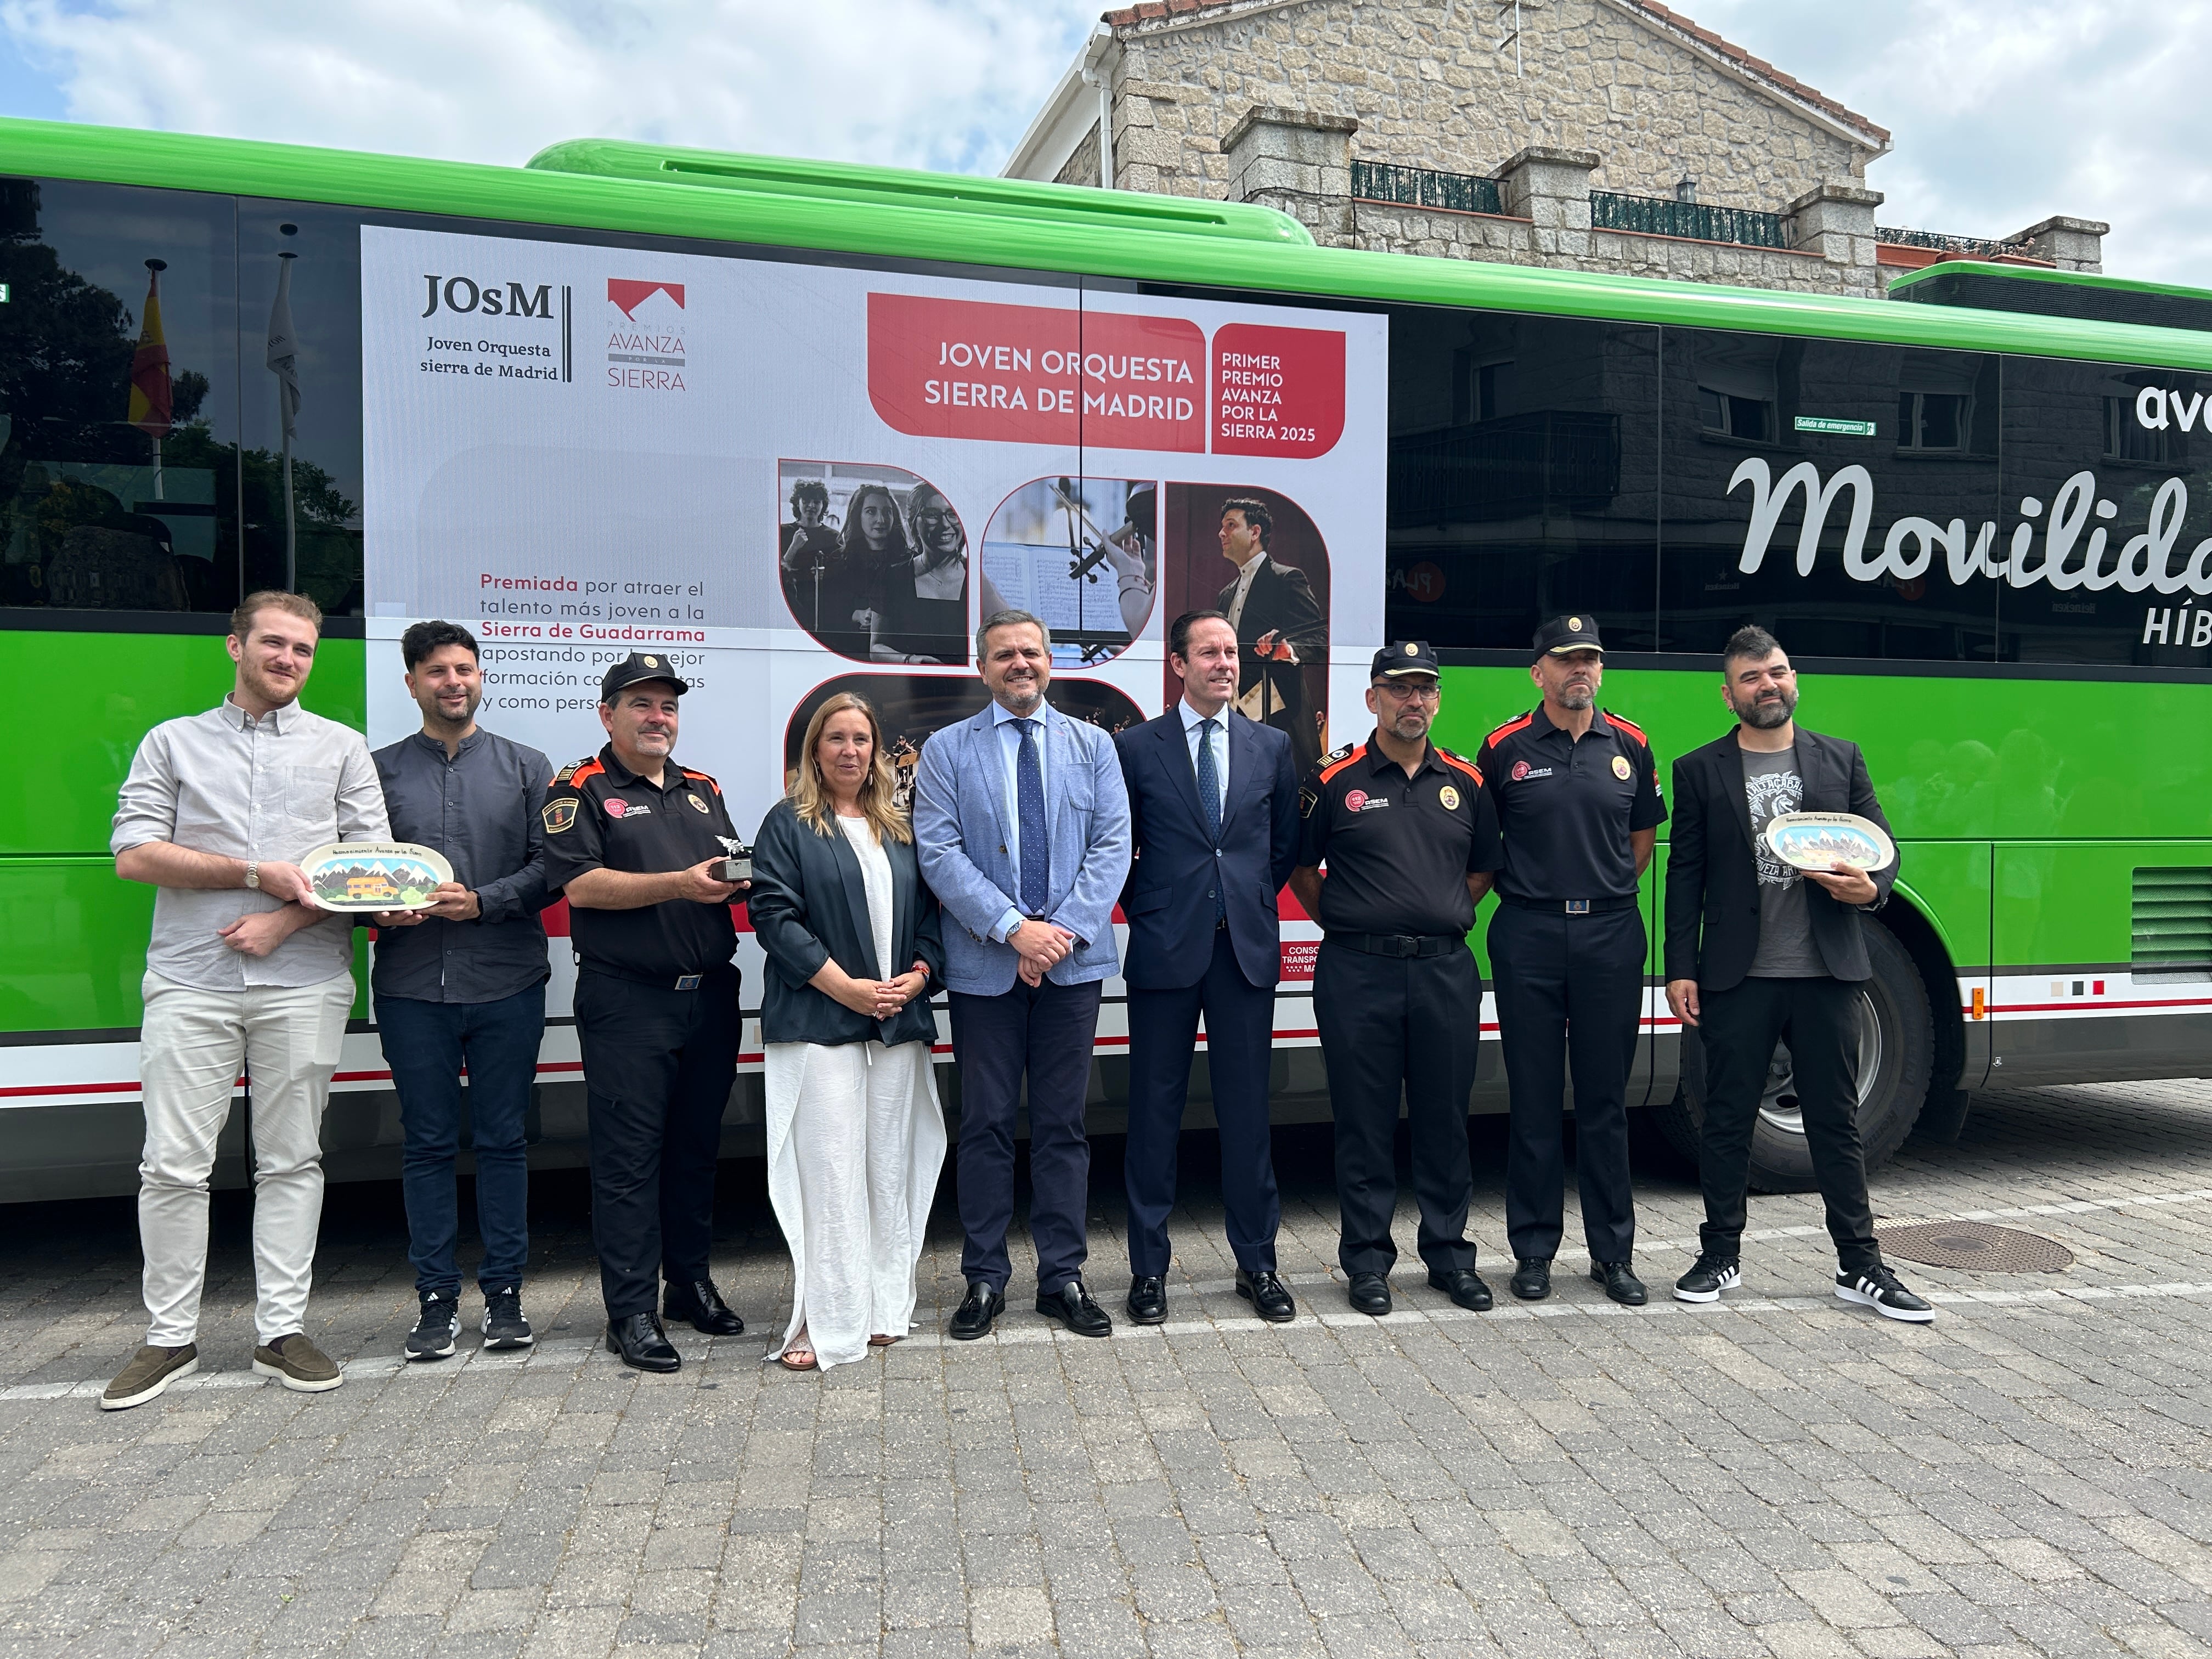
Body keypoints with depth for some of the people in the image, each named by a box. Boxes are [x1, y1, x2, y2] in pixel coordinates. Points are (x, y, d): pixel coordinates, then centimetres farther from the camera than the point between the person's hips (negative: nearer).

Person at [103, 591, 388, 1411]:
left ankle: (281, 1332, 13)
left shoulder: (343, 748, 12)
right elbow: (134, 855, 1)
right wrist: (259, 873, -8)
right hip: (190, 982, 0)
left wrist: (284, 921, -9)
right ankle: (171, 1337, 13)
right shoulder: (173, 743, 12)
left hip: (303, 983, 0)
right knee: (173, 1166, 1)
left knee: (292, 1161, 4)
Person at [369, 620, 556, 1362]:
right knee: (427, 1144, 6)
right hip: (412, 988, 1)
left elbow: (548, 869, 1)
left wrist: (482, 902, -12)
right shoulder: (380, 770, 9)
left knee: (503, 1139, 6)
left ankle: (504, 1291, 17)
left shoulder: (526, 767, 8)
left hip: (507, 986, 0)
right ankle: (437, 1298, 16)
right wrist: (383, 909, -11)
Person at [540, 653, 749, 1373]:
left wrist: (741, 879, -4)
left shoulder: (703, 791, 18)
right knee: (629, 1156, -2)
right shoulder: (580, 790, 1)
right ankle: (631, 1312, 4)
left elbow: (735, 875, 20)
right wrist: (681, 885, -18)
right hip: (627, 1002, -6)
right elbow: (581, 885, -12)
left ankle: (691, 1281, 26)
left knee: (698, 1145, 13)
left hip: (710, 995, 6)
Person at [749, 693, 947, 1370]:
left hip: (899, 1023, 5)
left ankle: (883, 1308, 18)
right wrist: (846, 986, -14)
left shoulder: (900, 830, 16)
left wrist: (918, 974, -4)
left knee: (891, 1168, 7)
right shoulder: (788, 825, 2)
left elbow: (929, 913, 15)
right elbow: (773, 914, -8)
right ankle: (823, 1322, -3)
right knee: (828, 1172, -7)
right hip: (818, 1026, -4)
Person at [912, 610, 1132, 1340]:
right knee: (986, 1124, 5)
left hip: (1073, 961, 1)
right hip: (983, 965, -1)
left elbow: (1111, 846, 1)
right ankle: (984, 1279, 17)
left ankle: (1062, 1277, 18)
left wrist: (1064, 932, -12)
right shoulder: (946, 751, 5)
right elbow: (940, 852, -5)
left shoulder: (1093, 745, 10)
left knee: (1063, 1123, 7)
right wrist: (1013, 929, -15)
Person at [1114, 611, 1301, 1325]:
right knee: (1155, 1112, 5)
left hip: (1248, 949, 2)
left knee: (1247, 1111, 8)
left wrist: (1250, 902, 8)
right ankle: (1149, 1268, 16)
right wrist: (1146, 913, 1)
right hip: (1165, 949, -2)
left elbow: (1286, 844, 16)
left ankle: (1257, 1263, 20)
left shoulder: (1272, 746, 9)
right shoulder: (1137, 747, 2)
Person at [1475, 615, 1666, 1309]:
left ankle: (1613, 1252, 19)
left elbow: (1642, 841, 17)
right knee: (1535, 1098, 4)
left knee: (1606, 1097, 8)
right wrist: (1532, 891, 2)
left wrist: (1601, 892, 9)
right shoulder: (1505, 748, 1)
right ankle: (1534, 1249, 15)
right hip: (1528, 934, -2)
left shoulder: (1630, 746, 8)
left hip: (1611, 933, 2)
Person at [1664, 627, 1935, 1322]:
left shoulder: (1841, 759, 10)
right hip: (1737, 978, -1)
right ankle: (1721, 1256, 20)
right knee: (1727, 1121, 7)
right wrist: (1680, 970, -3)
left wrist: (1871, 889, -13)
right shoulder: (1699, 771, 5)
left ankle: (1861, 1266, 19)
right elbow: (1685, 876, 3)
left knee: (1837, 1121, 8)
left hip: (1827, 975, 1)